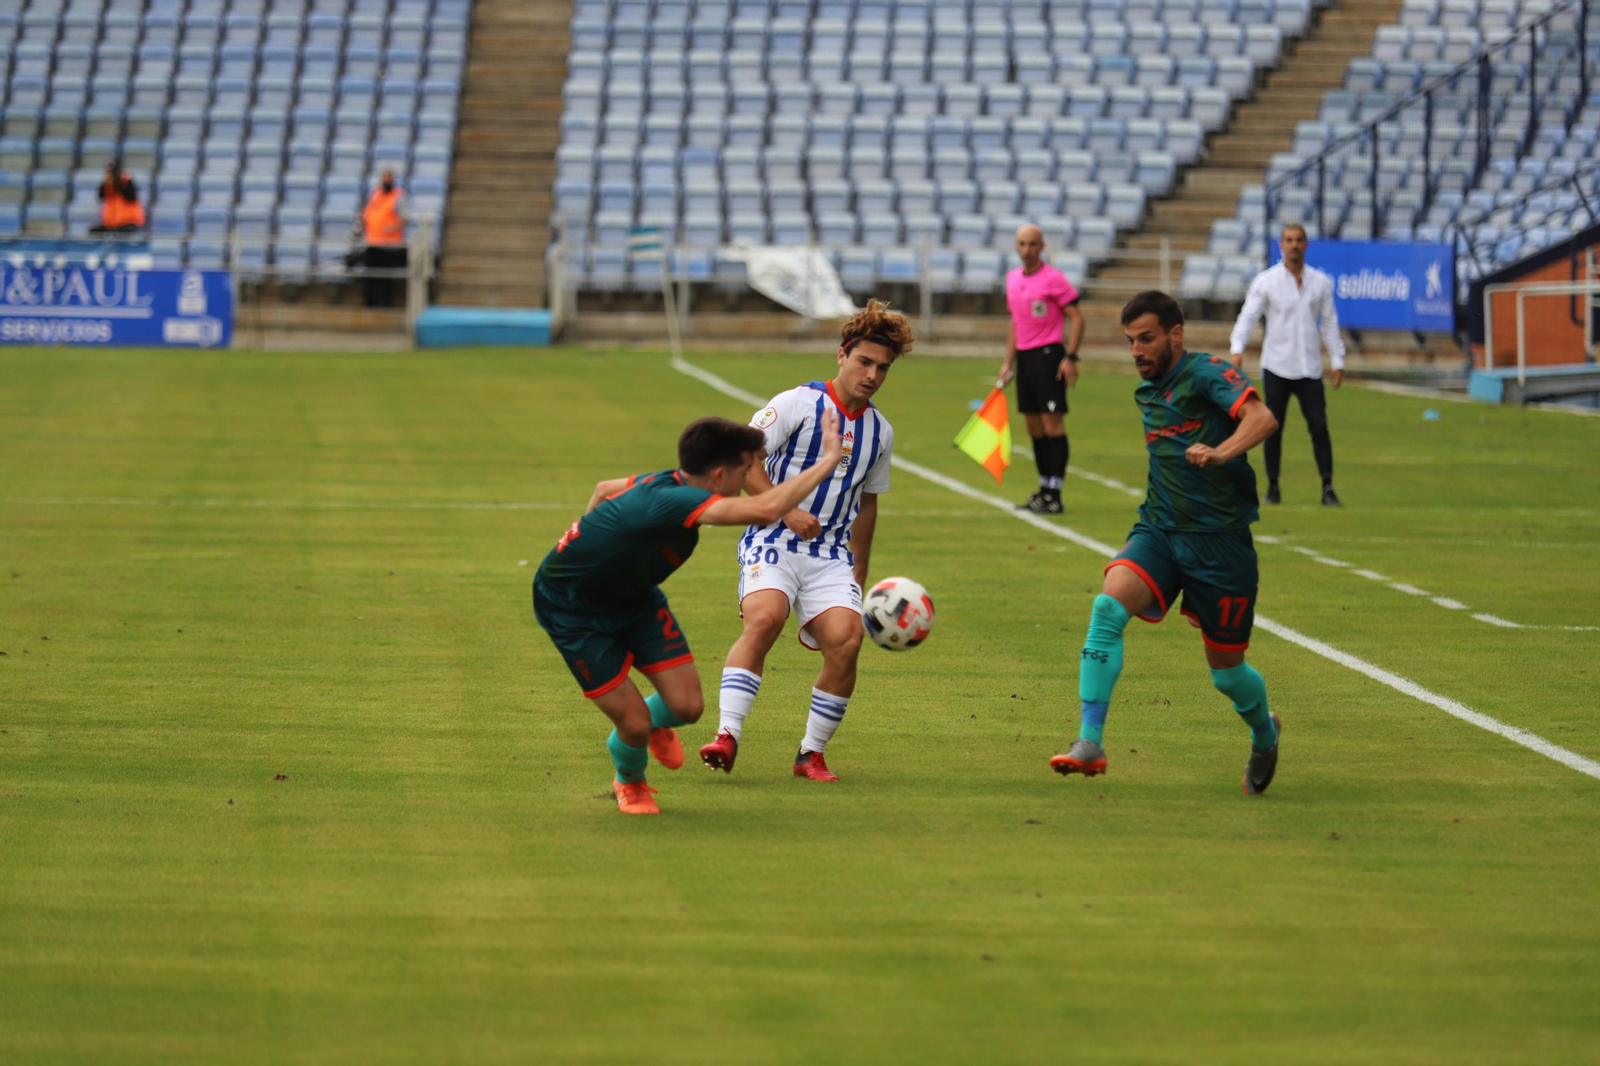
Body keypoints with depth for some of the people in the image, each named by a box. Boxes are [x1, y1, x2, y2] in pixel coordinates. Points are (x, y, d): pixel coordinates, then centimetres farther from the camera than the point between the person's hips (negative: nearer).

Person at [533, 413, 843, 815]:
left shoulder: (668, 484, -11)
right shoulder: (670, 502, -40)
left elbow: (604, 489, 11)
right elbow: (765, 509, -53)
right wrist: (827, 463, -45)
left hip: (633, 595, 8)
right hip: (571, 609, -8)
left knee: (686, 706, -4)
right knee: (635, 724, -9)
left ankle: (655, 722, 34)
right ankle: (629, 783, 26)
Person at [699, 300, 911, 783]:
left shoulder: (879, 431, 13)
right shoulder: (799, 403, -4)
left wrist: (859, 574, 28)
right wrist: (787, 512, -15)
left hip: (832, 556, 4)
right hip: (773, 542, -4)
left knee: (845, 638, -18)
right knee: (764, 617, -31)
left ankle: (812, 754, -3)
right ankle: (727, 736, -32)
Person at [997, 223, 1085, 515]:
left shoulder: (1053, 279, -9)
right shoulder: (1013, 278, 13)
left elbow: (1077, 318, -9)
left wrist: (1071, 357, -16)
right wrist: (1008, 362, 19)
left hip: (1049, 354, -8)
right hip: (1024, 357, 8)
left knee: (1052, 423, -9)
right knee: (1034, 427, 9)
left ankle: (1054, 496, -10)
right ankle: (1044, 490, 15)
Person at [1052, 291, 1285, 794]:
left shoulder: (1207, 373, -11)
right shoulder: (1147, 391, 12)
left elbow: (1262, 418, -28)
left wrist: (1220, 453, -45)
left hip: (1219, 540, -5)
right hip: (1158, 530, 5)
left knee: (1226, 671, 6)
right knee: (1109, 603, -25)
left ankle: (1264, 734, 41)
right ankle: (1089, 743, -30)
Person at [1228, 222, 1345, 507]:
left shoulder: (1321, 282, 8)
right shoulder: (1265, 281, 1)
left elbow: (1329, 323, 13)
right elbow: (1248, 316, -4)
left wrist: (1338, 361, 8)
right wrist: (1237, 348, -19)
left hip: (1310, 368, 1)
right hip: (1276, 367, -1)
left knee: (1319, 426, -8)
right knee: (1274, 428, 0)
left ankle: (1328, 489, -6)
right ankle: (1272, 487, 11)